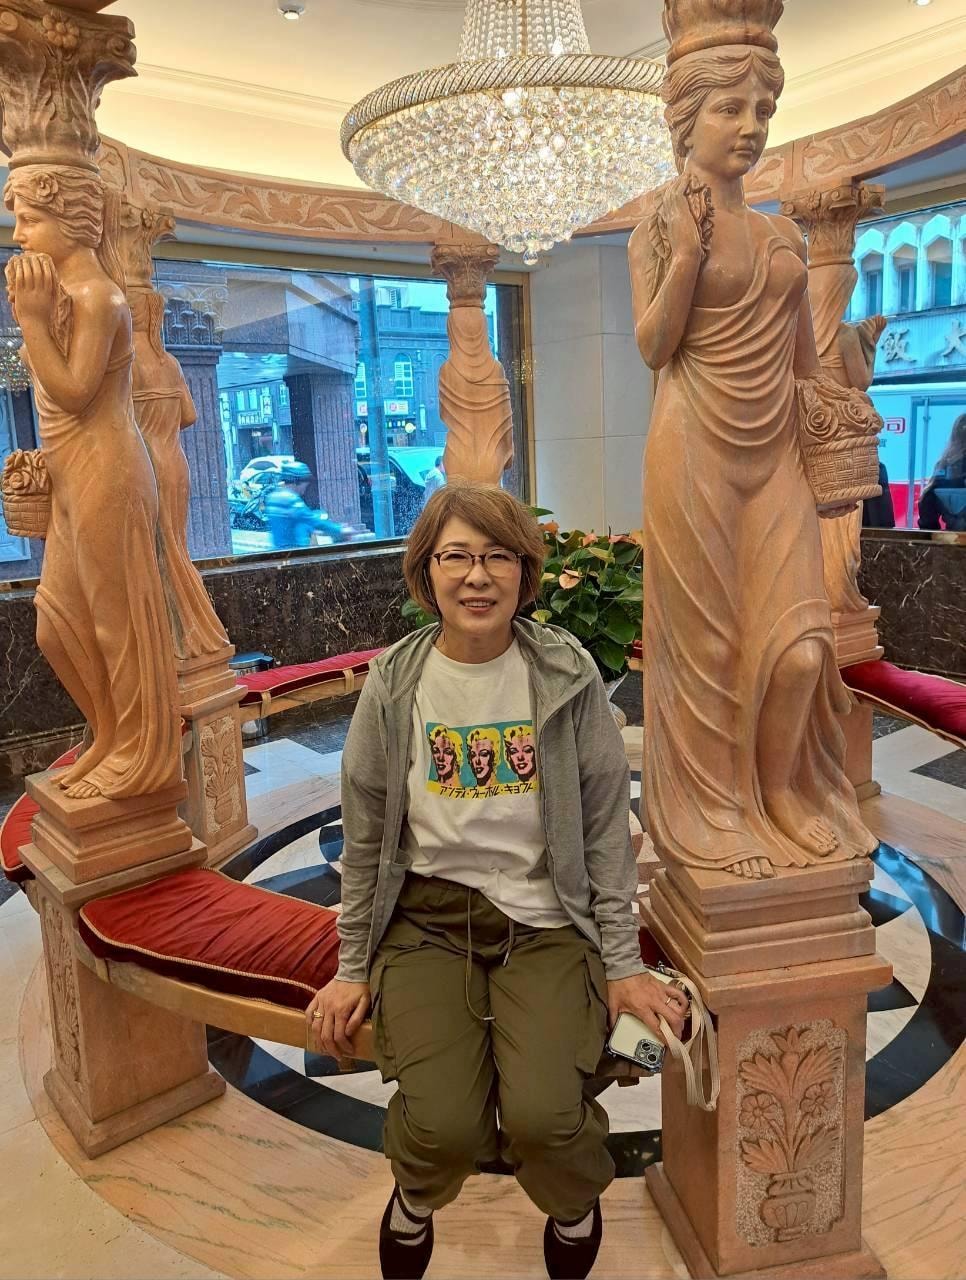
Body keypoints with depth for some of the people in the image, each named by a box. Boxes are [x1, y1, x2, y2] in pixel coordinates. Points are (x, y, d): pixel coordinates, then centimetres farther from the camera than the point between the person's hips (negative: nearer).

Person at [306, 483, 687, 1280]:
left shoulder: (569, 676, -5)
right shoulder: (394, 685, -4)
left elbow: (606, 827, 0)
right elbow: (365, 837, 5)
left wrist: (624, 965, 0)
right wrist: (353, 969, 8)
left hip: (545, 920, 0)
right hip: (427, 917, 1)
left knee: (544, 1117, -19)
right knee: (443, 1125, -17)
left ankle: (574, 1207, 22)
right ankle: (418, 1201, 25)